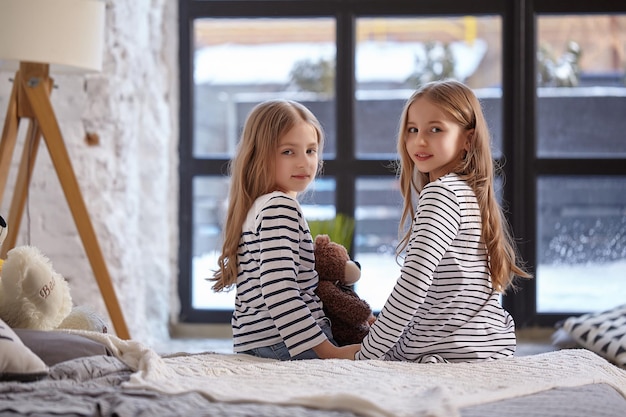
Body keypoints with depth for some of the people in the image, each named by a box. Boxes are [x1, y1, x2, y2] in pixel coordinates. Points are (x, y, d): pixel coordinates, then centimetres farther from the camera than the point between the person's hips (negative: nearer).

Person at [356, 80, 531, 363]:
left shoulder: (440, 192, -15)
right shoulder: (470, 191, 15)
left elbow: (413, 286, -23)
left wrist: (367, 355, -17)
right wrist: (385, 326, 17)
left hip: (452, 356, -10)